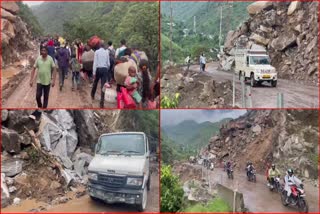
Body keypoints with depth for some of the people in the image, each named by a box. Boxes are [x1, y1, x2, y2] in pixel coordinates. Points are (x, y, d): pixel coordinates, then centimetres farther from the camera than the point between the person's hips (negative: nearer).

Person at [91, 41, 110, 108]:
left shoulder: (97, 52, -4)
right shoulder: (106, 52, 3)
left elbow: (95, 62, -8)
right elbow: (108, 63, 5)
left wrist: (94, 72, -7)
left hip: (98, 69, -1)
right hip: (105, 69, 1)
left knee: (95, 83, 22)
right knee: (103, 85, -1)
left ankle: (92, 95, 46)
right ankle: (102, 102, -6)